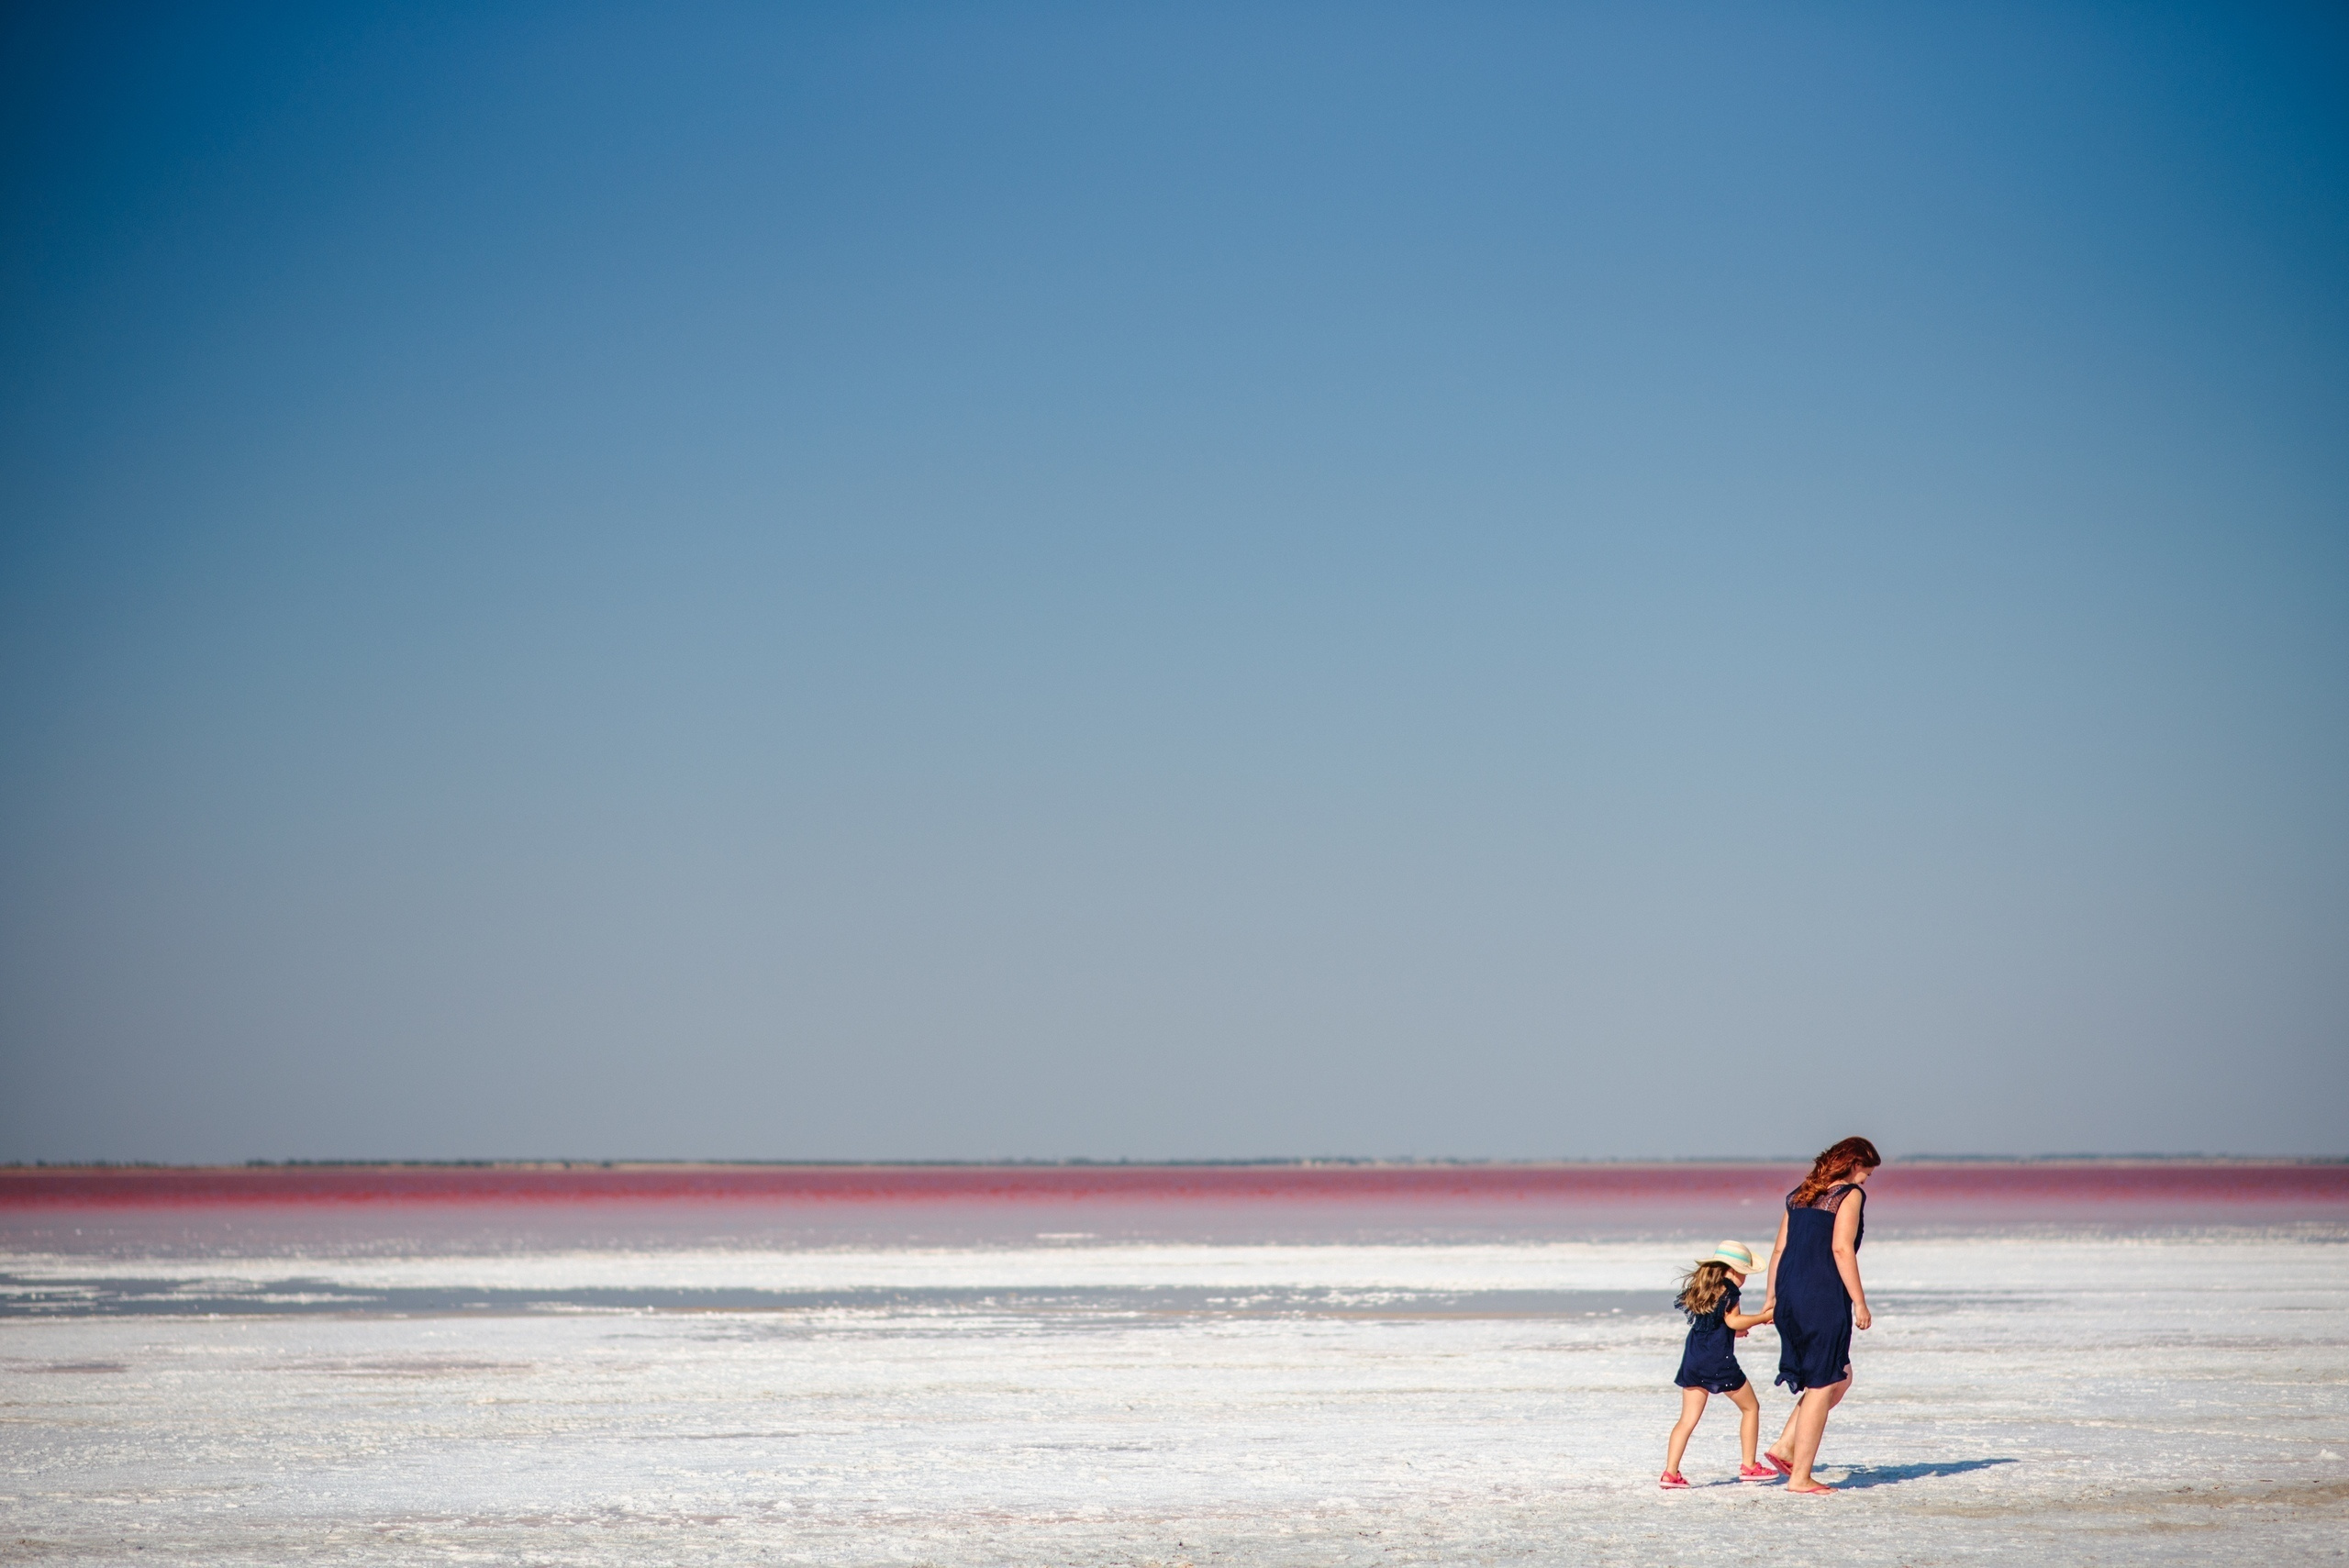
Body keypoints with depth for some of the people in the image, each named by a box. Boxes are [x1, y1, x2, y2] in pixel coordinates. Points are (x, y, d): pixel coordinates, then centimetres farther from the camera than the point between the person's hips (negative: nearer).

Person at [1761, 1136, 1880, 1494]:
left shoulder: (1800, 1195, 17)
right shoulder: (1849, 1195, -5)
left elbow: (1779, 1250, 16)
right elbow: (1841, 1249, -15)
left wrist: (1771, 1297, 21)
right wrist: (1859, 1302, -13)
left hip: (1790, 1299, 8)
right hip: (1824, 1299, -8)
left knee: (1840, 1379, 20)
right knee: (1822, 1387, 0)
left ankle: (1784, 1447, 12)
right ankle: (1800, 1477, 0)